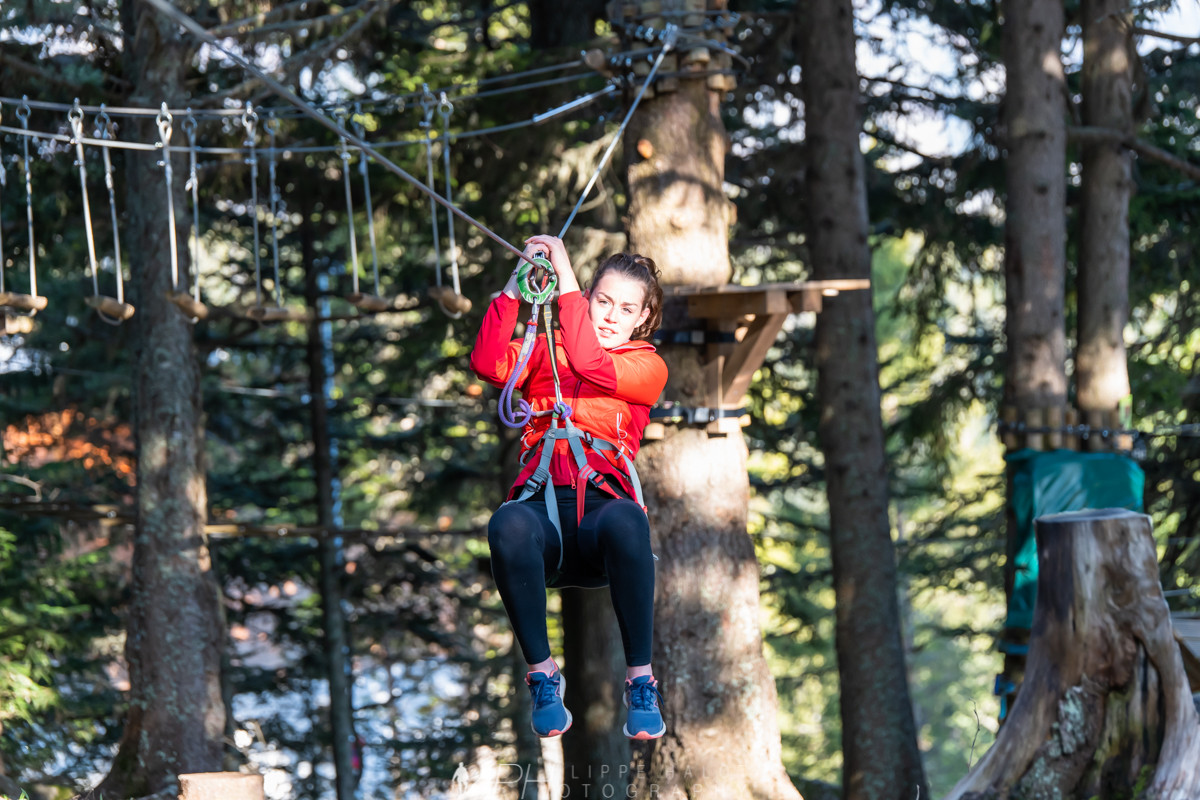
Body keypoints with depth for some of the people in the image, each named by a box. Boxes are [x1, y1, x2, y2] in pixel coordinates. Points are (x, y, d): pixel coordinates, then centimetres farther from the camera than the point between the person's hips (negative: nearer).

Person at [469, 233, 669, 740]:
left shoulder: (647, 366, 16)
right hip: (542, 503, 1)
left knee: (624, 521, -40)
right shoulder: (546, 349, 23)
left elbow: (591, 365, -5)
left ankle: (641, 679, -30)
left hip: (602, 503, -1)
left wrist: (565, 276, -6)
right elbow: (489, 365, 2)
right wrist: (516, 287, -6)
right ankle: (541, 673, -24)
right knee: (509, 523, -38)